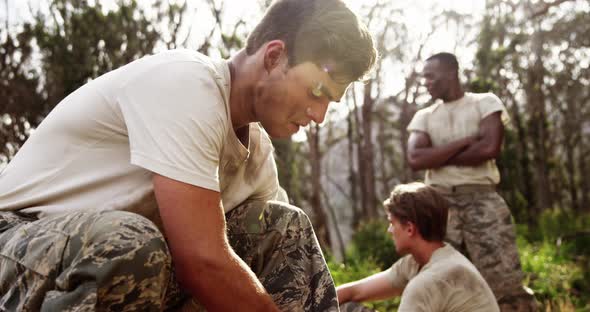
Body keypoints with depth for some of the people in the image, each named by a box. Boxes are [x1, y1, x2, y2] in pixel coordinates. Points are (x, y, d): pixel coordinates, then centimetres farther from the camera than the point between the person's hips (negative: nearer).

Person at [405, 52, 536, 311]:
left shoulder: (485, 102, 8)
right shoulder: (423, 116, 15)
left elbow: (490, 148, -10)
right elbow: (415, 159, -3)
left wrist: (437, 157, -2)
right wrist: (465, 141, -7)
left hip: (481, 199, -3)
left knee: (504, 281, -10)